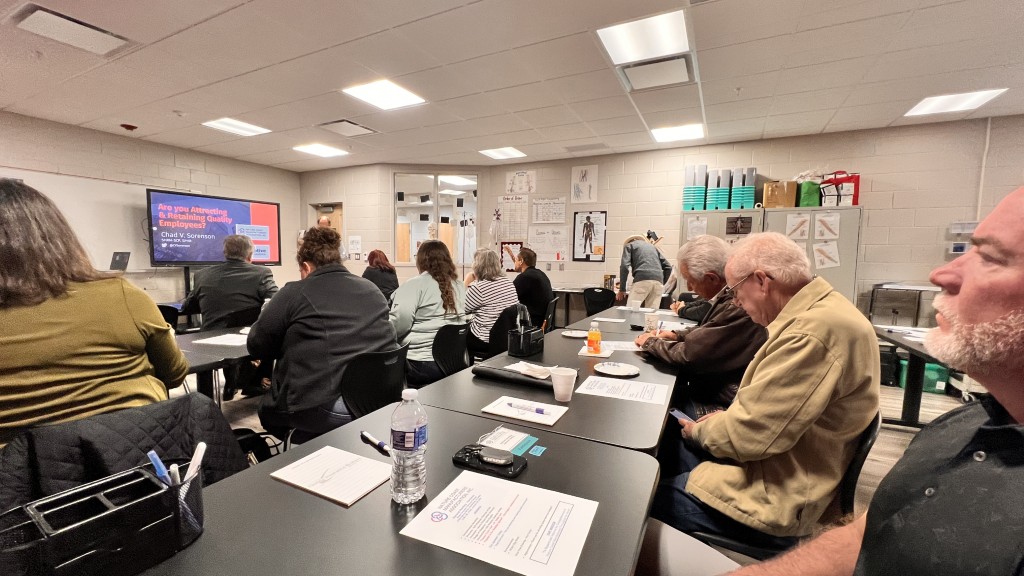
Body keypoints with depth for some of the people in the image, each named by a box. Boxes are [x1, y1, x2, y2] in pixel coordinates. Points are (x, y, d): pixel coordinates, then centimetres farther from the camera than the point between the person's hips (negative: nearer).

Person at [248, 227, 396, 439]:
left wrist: (291, 342, 25)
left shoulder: (295, 292, -4)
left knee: (266, 405, 27)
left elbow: (256, 346, 6)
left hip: (323, 409, -5)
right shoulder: (372, 289, 9)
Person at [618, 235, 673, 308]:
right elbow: (668, 267, 24)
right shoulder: (653, 246, 34)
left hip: (642, 280, -5)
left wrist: (622, 290, 4)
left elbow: (624, 266, 2)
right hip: (658, 281, 5)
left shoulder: (629, 245, 20)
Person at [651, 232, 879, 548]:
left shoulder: (815, 331, -28)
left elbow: (748, 435, -26)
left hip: (776, 500, -10)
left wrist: (700, 431, -7)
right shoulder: (822, 309, 6)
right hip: (781, 463, 10)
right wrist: (732, 417, 6)